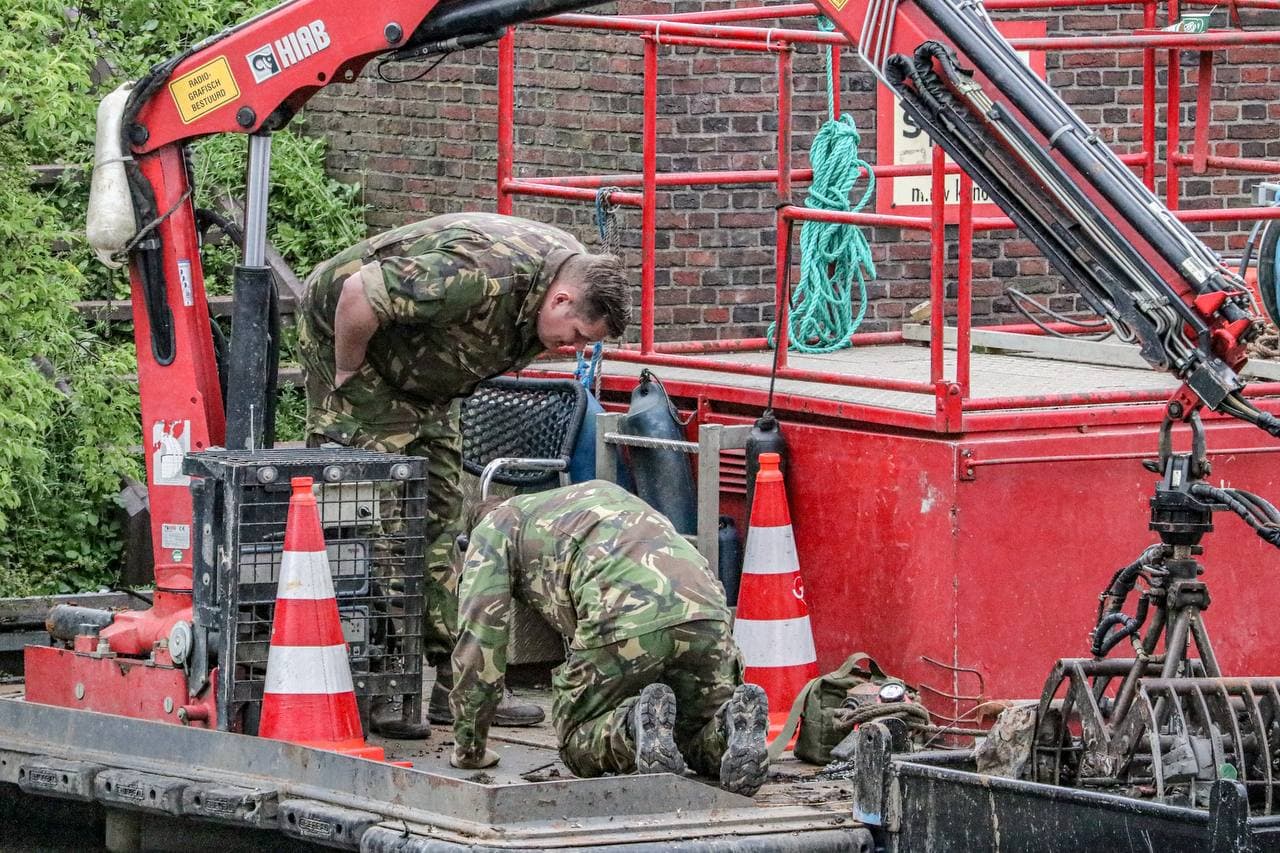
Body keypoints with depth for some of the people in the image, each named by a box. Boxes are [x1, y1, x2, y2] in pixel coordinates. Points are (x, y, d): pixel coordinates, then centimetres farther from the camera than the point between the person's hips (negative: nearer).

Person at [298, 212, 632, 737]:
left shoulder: (574, 269, -7)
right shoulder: (485, 275, -37)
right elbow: (358, 294, -34)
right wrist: (346, 377, -21)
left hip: (421, 377, 9)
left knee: (439, 521, 5)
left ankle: (451, 679, 6)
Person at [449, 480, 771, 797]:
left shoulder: (494, 526, 24)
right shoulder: (601, 490, 43)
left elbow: (479, 634, 16)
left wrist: (469, 746, 23)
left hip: (624, 617, -5)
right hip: (705, 609, 5)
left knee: (577, 741, 15)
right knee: (700, 738, 22)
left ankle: (636, 726, -16)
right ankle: (734, 721, -11)